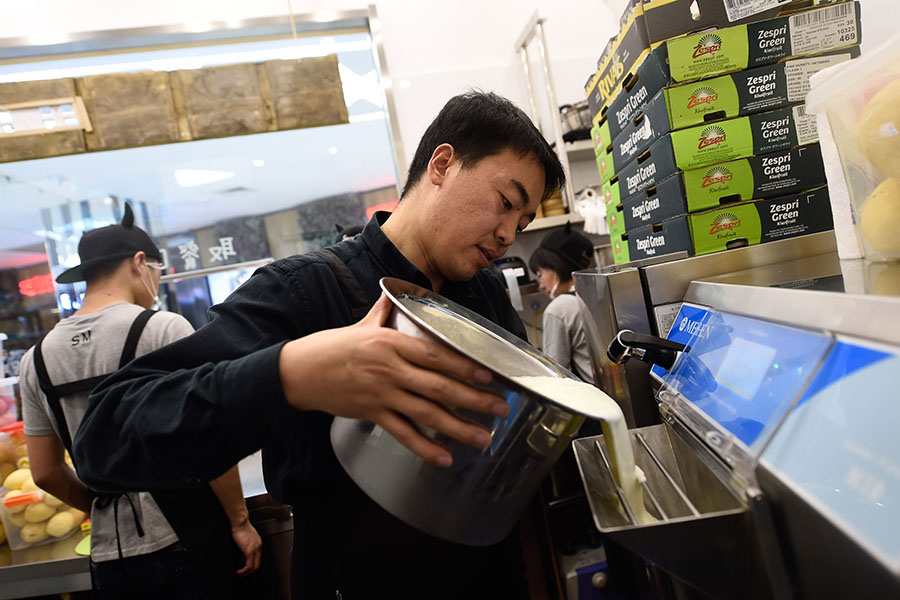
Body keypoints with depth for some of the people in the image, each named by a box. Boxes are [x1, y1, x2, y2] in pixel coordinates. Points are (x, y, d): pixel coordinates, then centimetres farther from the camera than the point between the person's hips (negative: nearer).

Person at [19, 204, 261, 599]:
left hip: (109, 554, 5)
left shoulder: (37, 359, 4)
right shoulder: (164, 329, -13)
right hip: (184, 541, -5)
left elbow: (45, 473, 10)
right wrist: (240, 521, -6)